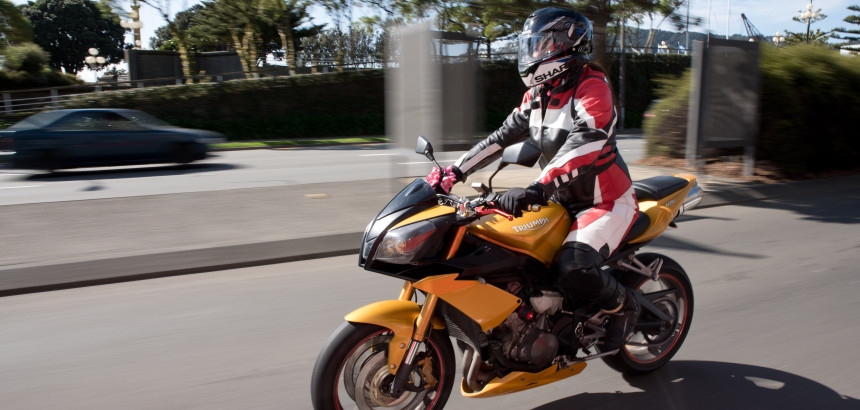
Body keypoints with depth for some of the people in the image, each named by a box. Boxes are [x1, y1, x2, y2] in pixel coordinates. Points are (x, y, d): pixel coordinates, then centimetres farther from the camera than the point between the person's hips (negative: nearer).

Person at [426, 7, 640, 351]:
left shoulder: (592, 87, -17)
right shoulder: (538, 94, 9)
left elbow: (585, 143, -33)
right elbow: (503, 136, 9)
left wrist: (538, 189, -47)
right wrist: (454, 171, -1)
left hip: (606, 200, -8)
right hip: (563, 200, 8)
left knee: (573, 271, -29)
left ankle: (623, 305, 4)